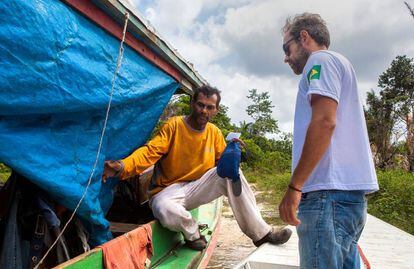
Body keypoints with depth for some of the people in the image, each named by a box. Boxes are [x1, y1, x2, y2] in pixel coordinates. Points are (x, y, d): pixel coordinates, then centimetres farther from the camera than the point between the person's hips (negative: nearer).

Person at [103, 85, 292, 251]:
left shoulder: (214, 132, 4)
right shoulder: (174, 125, -11)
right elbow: (150, 152, -21)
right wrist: (123, 166, -39)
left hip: (197, 188, 4)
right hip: (168, 191, -4)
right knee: (165, 211, -39)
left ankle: (260, 232, -12)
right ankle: (192, 231, -2)